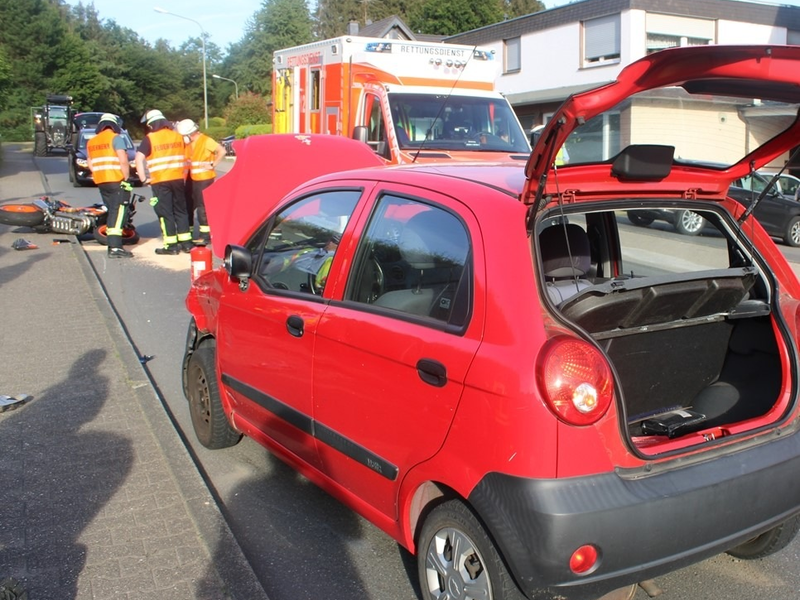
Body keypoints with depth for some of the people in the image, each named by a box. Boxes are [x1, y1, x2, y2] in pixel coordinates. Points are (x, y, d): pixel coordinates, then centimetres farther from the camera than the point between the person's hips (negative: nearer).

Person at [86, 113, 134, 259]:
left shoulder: (91, 142, 17)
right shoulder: (115, 138, -4)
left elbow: (90, 164, 17)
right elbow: (123, 161, -14)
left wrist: (99, 175, 18)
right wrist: (126, 177, -7)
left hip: (101, 182, 7)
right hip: (116, 181, -7)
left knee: (111, 212, 16)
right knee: (118, 212, -10)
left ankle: (112, 243, 18)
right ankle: (115, 247, -18)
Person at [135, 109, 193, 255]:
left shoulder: (149, 139, -6)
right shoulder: (178, 136, 8)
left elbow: (139, 158, -14)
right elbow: (186, 156, 14)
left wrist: (144, 178, -9)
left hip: (160, 181, -4)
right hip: (178, 179, 4)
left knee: (165, 213, 2)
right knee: (181, 210, 13)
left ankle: (171, 245, 3)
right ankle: (186, 243, 15)